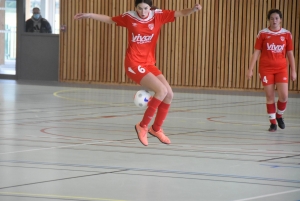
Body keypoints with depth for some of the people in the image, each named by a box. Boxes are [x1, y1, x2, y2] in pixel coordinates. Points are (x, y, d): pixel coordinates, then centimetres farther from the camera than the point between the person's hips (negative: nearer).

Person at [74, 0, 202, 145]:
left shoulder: (158, 15, -1)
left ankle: (156, 128, 18)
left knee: (169, 94, -3)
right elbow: (110, 19, 12)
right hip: (133, 64, -5)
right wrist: (90, 15, 10)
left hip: (149, 64, 5)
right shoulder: (129, 17, -5)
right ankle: (143, 126, -9)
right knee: (162, 90, -21)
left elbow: (180, 13, -6)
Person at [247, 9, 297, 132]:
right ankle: (273, 123, 13)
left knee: (284, 96, -9)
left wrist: (293, 71, 7)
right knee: (270, 97, 1)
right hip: (266, 69, -1)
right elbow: (256, 52, 0)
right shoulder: (263, 34, -2)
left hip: (281, 69, 1)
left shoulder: (286, 34, 2)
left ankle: (279, 116, 19)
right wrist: (250, 69, -4)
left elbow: (290, 54, 7)